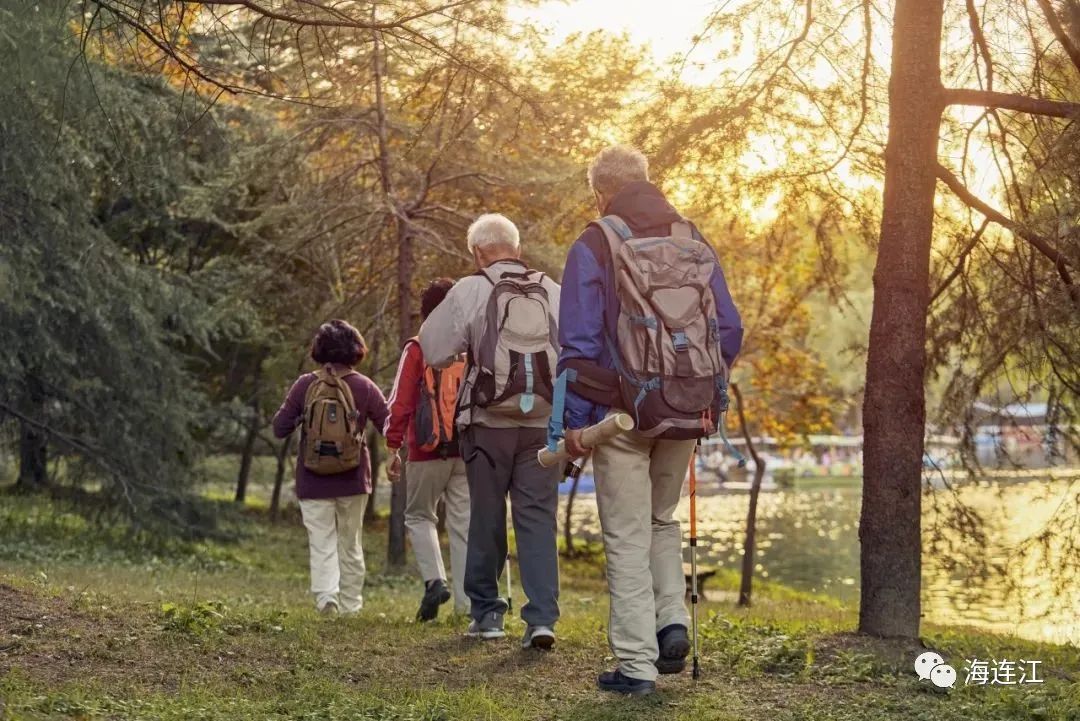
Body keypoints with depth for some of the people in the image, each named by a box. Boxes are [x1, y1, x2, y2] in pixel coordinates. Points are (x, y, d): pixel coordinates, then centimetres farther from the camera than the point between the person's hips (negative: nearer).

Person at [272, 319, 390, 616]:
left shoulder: (305, 385, -6)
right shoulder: (364, 387, -6)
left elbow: (279, 428, -2)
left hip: (313, 481, -1)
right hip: (353, 480, 1)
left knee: (321, 541, 2)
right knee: (350, 543, 14)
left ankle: (326, 593, -19)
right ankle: (351, 605, 17)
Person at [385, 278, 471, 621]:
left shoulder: (417, 351, -3)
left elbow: (400, 402, -5)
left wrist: (393, 447, 0)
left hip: (427, 451, -2)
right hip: (469, 451, 2)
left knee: (419, 516, 14)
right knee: (463, 524, 6)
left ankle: (435, 579, -7)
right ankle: (465, 603, 4)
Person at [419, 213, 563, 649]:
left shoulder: (469, 292, -5)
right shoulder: (553, 293, 2)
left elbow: (433, 351, -2)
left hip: (488, 424, -1)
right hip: (543, 423, 1)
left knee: (486, 518, 11)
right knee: (538, 519, 2)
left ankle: (486, 612, 20)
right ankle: (542, 618, -9)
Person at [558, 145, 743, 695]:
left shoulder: (593, 247, -6)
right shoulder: (695, 244, 8)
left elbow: (579, 342, -11)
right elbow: (730, 330, 7)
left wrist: (575, 418, -7)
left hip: (622, 413, -4)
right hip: (688, 414, 4)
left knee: (627, 537, 3)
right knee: (662, 522, 24)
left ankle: (636, 665, 3)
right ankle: (673, 621, 8)